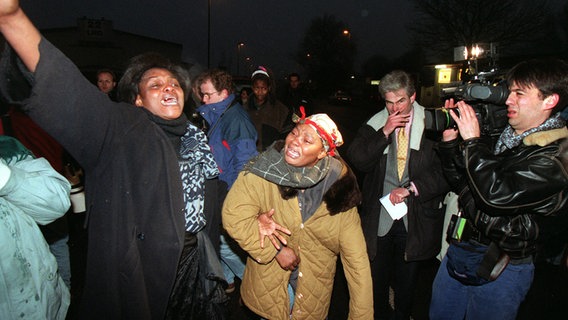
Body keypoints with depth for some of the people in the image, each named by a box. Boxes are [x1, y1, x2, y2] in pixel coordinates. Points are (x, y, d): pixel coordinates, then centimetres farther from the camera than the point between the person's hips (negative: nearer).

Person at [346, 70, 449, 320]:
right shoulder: (374, 126, 0)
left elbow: (445, 171, -10)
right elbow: (357, 161, -12)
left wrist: (411, 188, -20)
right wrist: (385, 132, -18)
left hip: (414, 218, -1)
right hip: (379, 217, 1)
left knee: (407, 280, 19)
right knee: (378, 278, 17)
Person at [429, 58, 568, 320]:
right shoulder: (506, 136, 4)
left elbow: (496, 194, -32)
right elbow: (462, 184, 9)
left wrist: (472, 141, -21)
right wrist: (450, 141, -3)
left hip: (499, 268, -7)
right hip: (459, 249, 7)